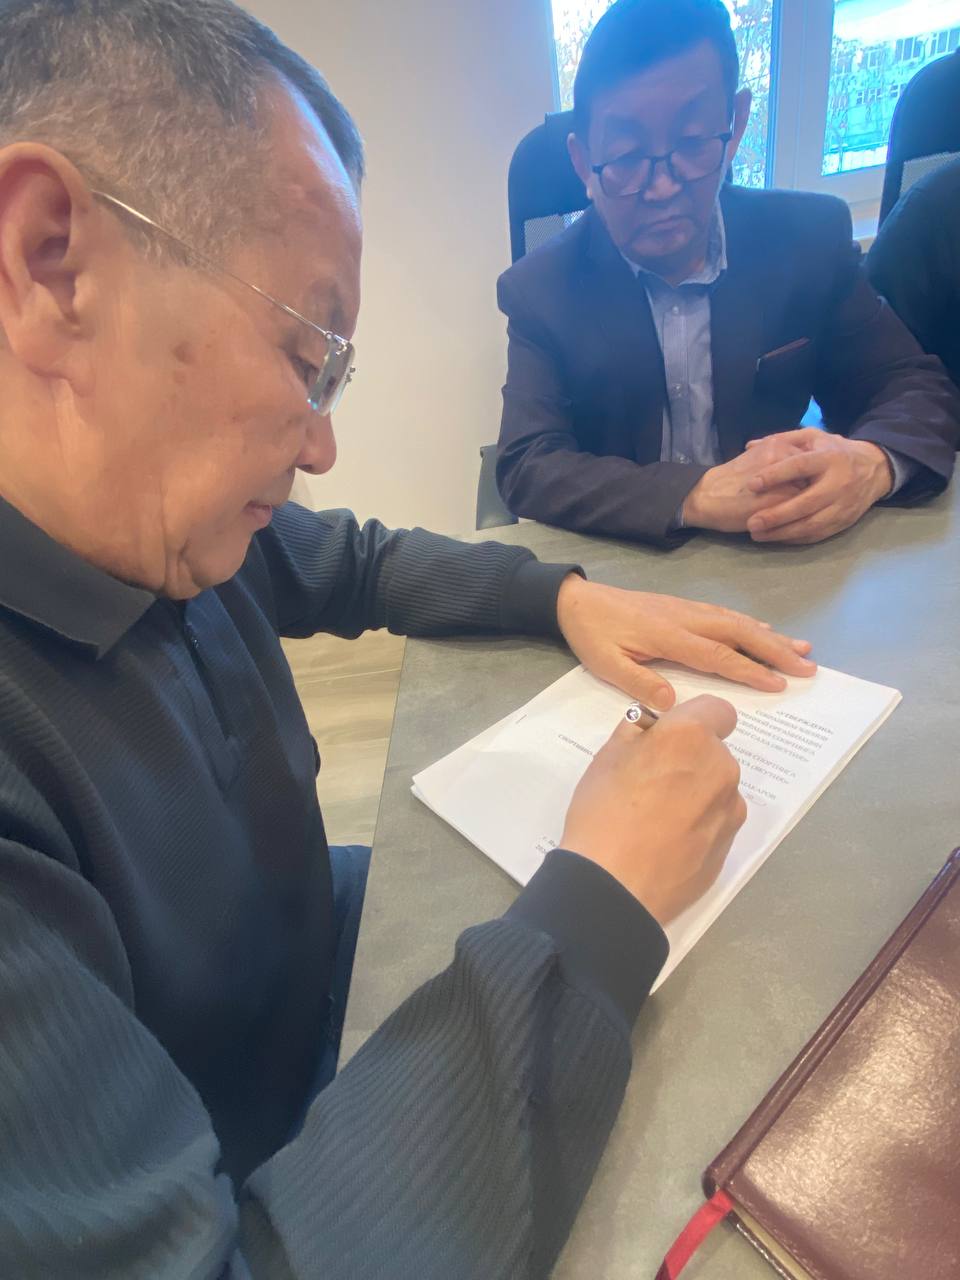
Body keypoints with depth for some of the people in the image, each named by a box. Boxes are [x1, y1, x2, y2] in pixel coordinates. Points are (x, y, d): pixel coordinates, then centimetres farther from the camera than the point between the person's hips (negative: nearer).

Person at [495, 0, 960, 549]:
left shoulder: (810, 239, -3)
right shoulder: (539, 290, -8)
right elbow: (525, 468, -16)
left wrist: (870, 463, -22)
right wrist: (696, 497, -30)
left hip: (779, 557, 3)